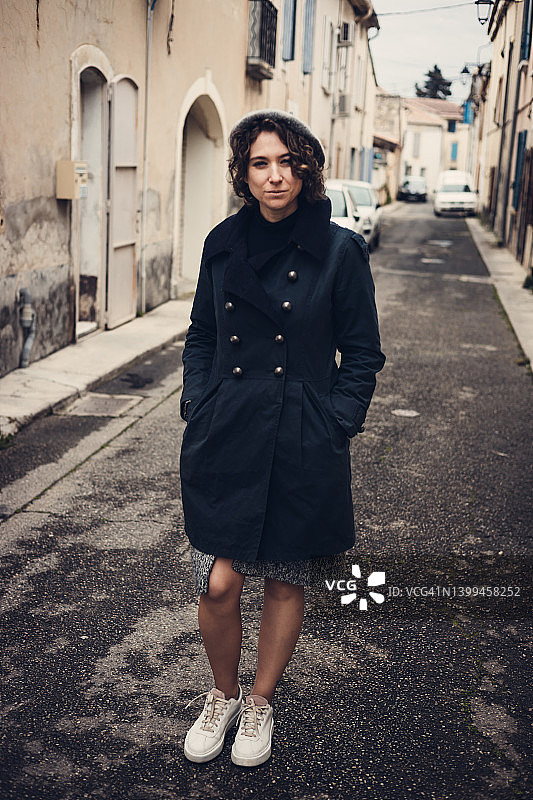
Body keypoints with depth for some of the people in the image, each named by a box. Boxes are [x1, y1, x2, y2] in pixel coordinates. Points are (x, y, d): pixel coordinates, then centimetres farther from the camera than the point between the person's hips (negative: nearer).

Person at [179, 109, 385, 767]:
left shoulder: (340, 251, -4)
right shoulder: (223, 245, 6)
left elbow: (362, 354, 1)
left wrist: (335, 424, -7)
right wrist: (198, 405, 5)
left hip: (302, 446, -2)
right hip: (224, 440, 2)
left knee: (285, 584, 11)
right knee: (216, 585, 0)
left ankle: (260, 703, 35)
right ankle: (222, 695, 30)